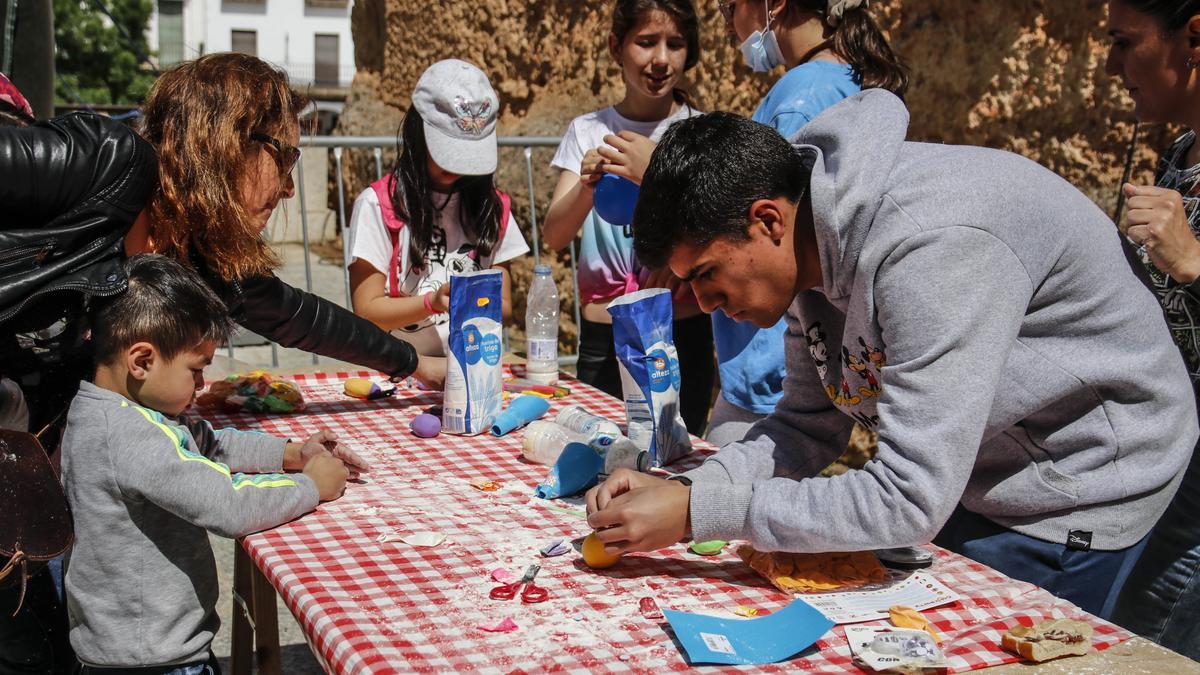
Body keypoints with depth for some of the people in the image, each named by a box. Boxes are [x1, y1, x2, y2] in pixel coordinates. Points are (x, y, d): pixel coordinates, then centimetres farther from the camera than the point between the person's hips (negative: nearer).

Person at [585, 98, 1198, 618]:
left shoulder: (933, 246, -36)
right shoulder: (811, 242, -8)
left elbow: (909, 502, -37)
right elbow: (811, 425, 0)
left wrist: (697, 513, -33)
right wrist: (683, 488, -17)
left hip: (1074, 492, -7)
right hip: (958, 473, 8)